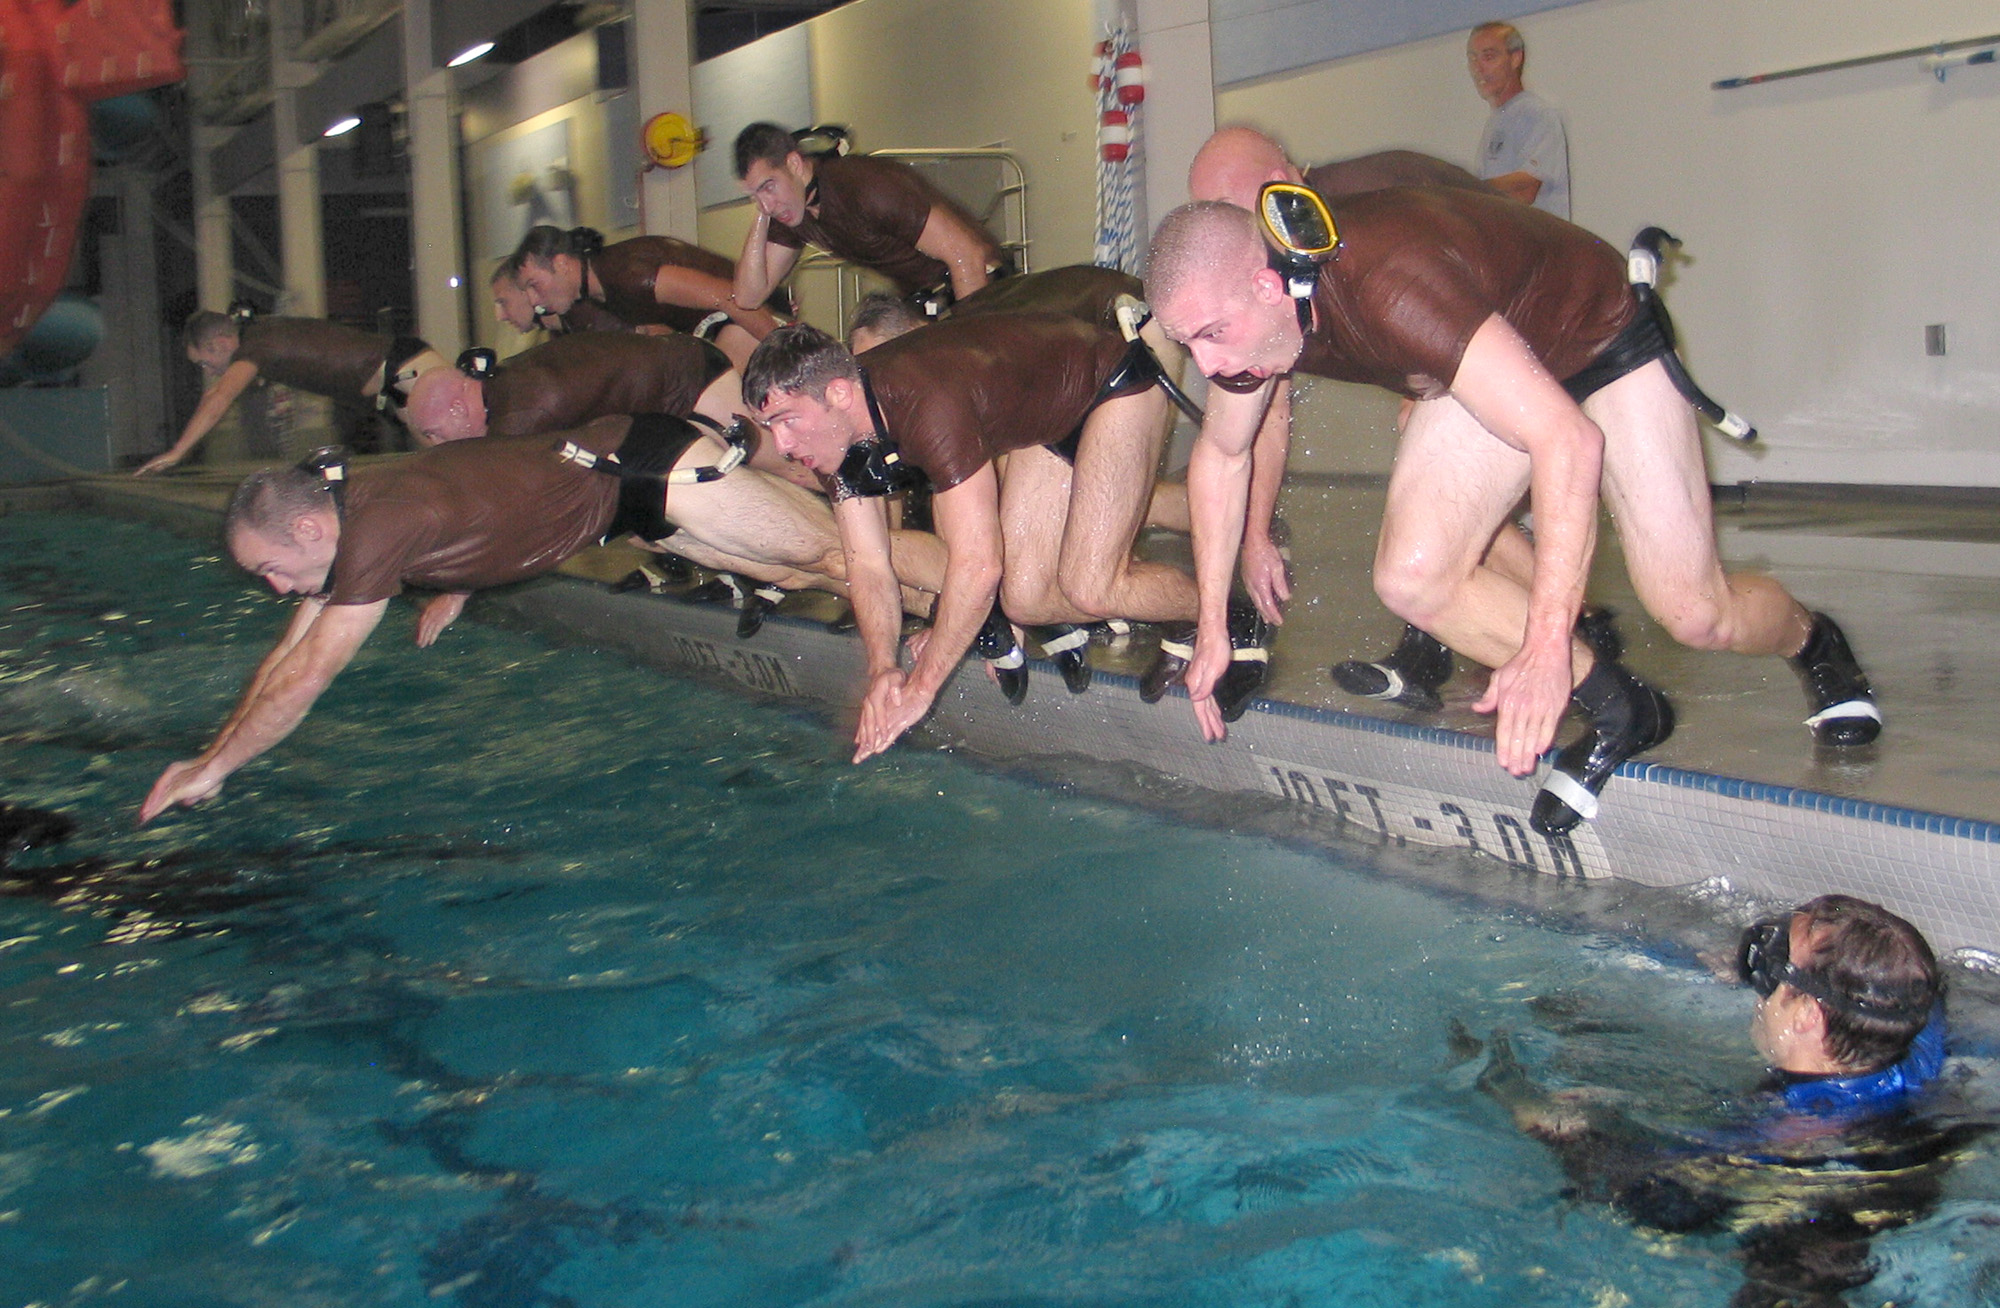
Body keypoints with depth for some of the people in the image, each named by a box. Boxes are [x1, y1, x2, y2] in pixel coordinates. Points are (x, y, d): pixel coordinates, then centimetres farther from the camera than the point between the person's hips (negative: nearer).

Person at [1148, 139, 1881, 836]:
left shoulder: (1384, 284, -43)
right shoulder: (1239, 314, -19)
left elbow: (1568, 440, -45)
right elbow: (1221, 454, 2)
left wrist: (1546, 645, -48)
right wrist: (1212, 628, 1)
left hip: (1597, 339, -6)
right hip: (1477, 373, 6)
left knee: (1696, 615, -10)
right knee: (1412, 579, -16)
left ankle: (1813, 643, 27)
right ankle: (1618, 713, 3)